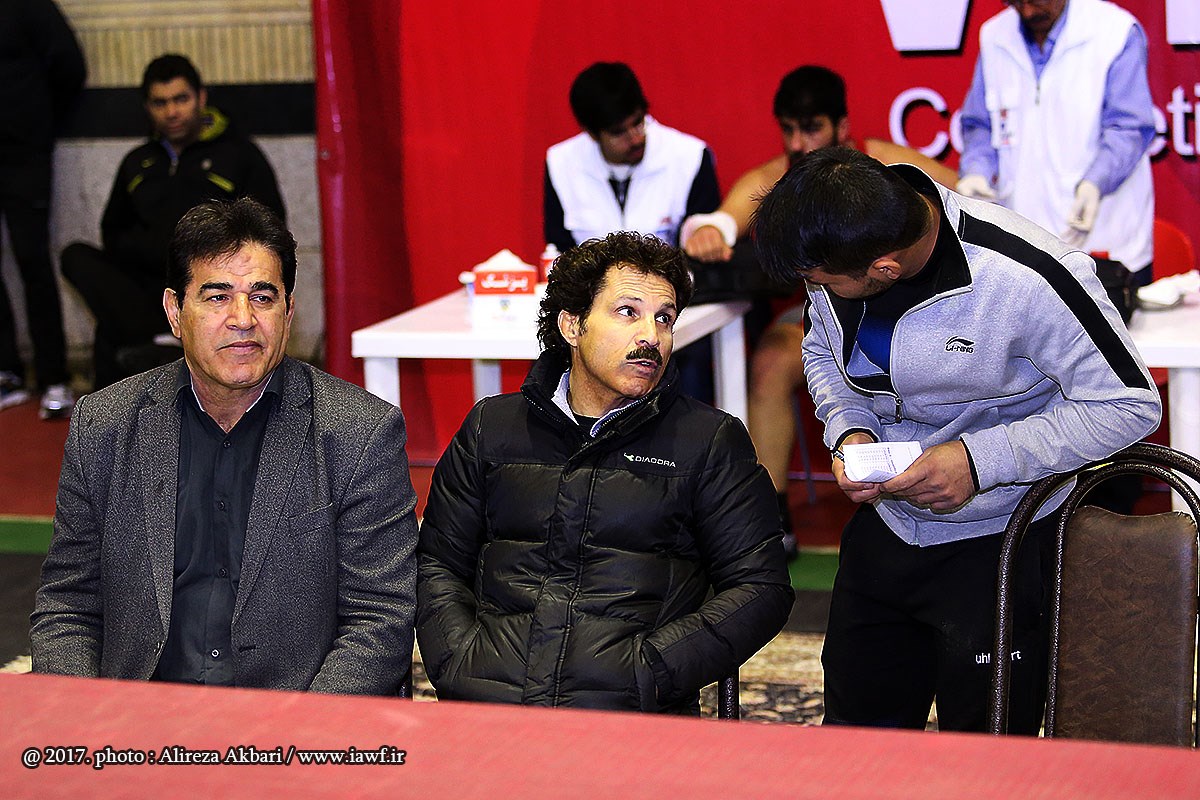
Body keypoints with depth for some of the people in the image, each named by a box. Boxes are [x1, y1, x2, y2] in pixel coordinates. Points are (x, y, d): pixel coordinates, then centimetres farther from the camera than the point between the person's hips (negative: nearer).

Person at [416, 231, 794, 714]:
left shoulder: (711, 440, 12)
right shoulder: (492, 427, 19)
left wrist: (644, 671, -7)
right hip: (487, 705, 1)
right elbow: (436, 564, 19)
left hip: (630, 718, -1)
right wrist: (462, 665, -1)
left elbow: (761, 588, 5)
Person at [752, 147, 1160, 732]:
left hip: (999, 540, -5)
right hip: (886, 524, 6)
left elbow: (1130, 404, -19)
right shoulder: (835, 245, -10)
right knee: (854, 737, 16)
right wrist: (849, 432, -10)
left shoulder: (1026, 278, -29)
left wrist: (980, 460, -26)